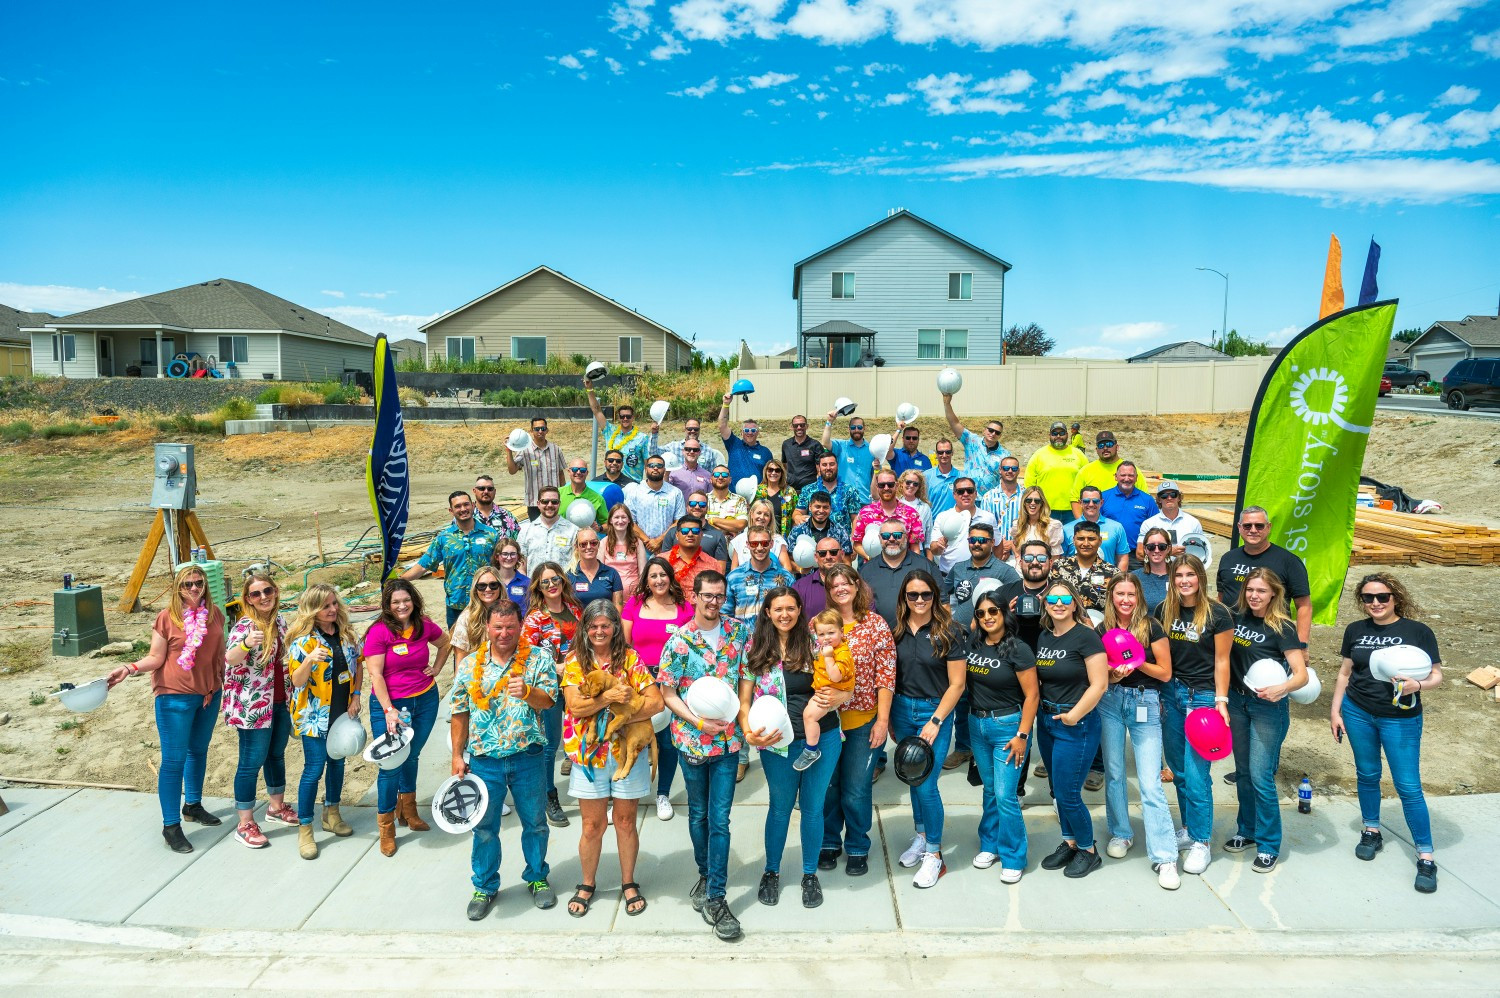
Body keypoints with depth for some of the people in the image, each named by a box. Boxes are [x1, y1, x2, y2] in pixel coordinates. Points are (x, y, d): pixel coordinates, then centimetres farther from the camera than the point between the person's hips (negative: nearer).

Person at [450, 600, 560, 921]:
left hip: (528, 758, -1)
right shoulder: (470, 665, 0)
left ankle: (537, 878, 36)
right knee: (484, 828, 13)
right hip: (484, 760, 1)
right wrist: (457, 756, 6)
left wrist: (527, 692, -34)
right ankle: (484, 886, 33)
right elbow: (460, 713, 6)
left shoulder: (539, 658, -6)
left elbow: (547, 701, -13)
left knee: (535, 823, 14)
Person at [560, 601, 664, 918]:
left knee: (625, 822, 11)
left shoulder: (630, 658, -2)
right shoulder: (575, 660, 0)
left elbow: (656, 701, -9)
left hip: (628, 751, 0)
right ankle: (587, 885, 31)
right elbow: (575, 705, -11)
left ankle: (628, 883, 31)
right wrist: (608, 697, -24)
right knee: (593, 825, 8)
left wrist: (623, 716, -20)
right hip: (589, 752, 0)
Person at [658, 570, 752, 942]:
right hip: (692, 739, -1)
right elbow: (668, 694, -6)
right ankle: (706, 874, 39)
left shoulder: (738, 631, -1)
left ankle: (715, 898, 8)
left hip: (728, 738, 1)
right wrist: (699, 722, -17)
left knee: (720, 819, 0)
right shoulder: (680, 641, -9)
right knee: (699, 814, 16)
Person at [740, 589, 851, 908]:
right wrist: (749, 732, -18)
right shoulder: (756, 649, -2)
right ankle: (771, 872, 37)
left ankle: (810, 873, 33)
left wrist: (836, 697, -20)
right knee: (780, 807, 15)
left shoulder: (815, 643, -2)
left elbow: (847, 689, 2)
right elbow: (743, 699, -2)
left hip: (821, 739, 0)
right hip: (778, 742, 0)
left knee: (813, 808, 13)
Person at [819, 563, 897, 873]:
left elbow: (886, 675, -4)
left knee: (856, 790, 4)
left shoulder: (876, 624, -4)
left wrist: (883, 720, -8)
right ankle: (829, 843, 34)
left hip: (864, 721, -2)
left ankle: (857, 848, 27)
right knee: (827, 786, 12)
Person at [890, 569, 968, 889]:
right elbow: (889, 677, 8)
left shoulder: (948, 633, -10)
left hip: (935, 712, -4)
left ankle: (934, 854, 11)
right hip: (901, 710, 4)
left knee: (926, 784, -5)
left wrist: (935, 722, -13)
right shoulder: (896, 631, 1)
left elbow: (957, 684, -9)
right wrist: (889, 719, 6)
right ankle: (921, 835, 34)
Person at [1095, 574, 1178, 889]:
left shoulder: (1152, 627, -5)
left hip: (1145, 703, -3)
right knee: (1113, 773, 11)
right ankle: (1120, 834, 30)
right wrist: (1114, 674, -15)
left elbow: (1165, 673, -3)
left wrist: (1138, 662, -19)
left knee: (1150, 783, -8)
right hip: (1110, 702, 3)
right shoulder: (1102, 630, 3)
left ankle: (1165, 858, -3)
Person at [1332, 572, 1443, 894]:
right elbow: (1345, 673, 10)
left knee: (1408, 787, -2)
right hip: (1357, 713, 3)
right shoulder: (1355, 630, 3)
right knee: (1367, 775, 14)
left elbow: (1436, 676, -6)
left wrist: (1417, 684, -27)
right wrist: (1335, 711, 9)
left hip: (1401, 719, -3)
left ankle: (1426, 858, 9)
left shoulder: (1418, 632, -7)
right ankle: (1371, 833, 32)